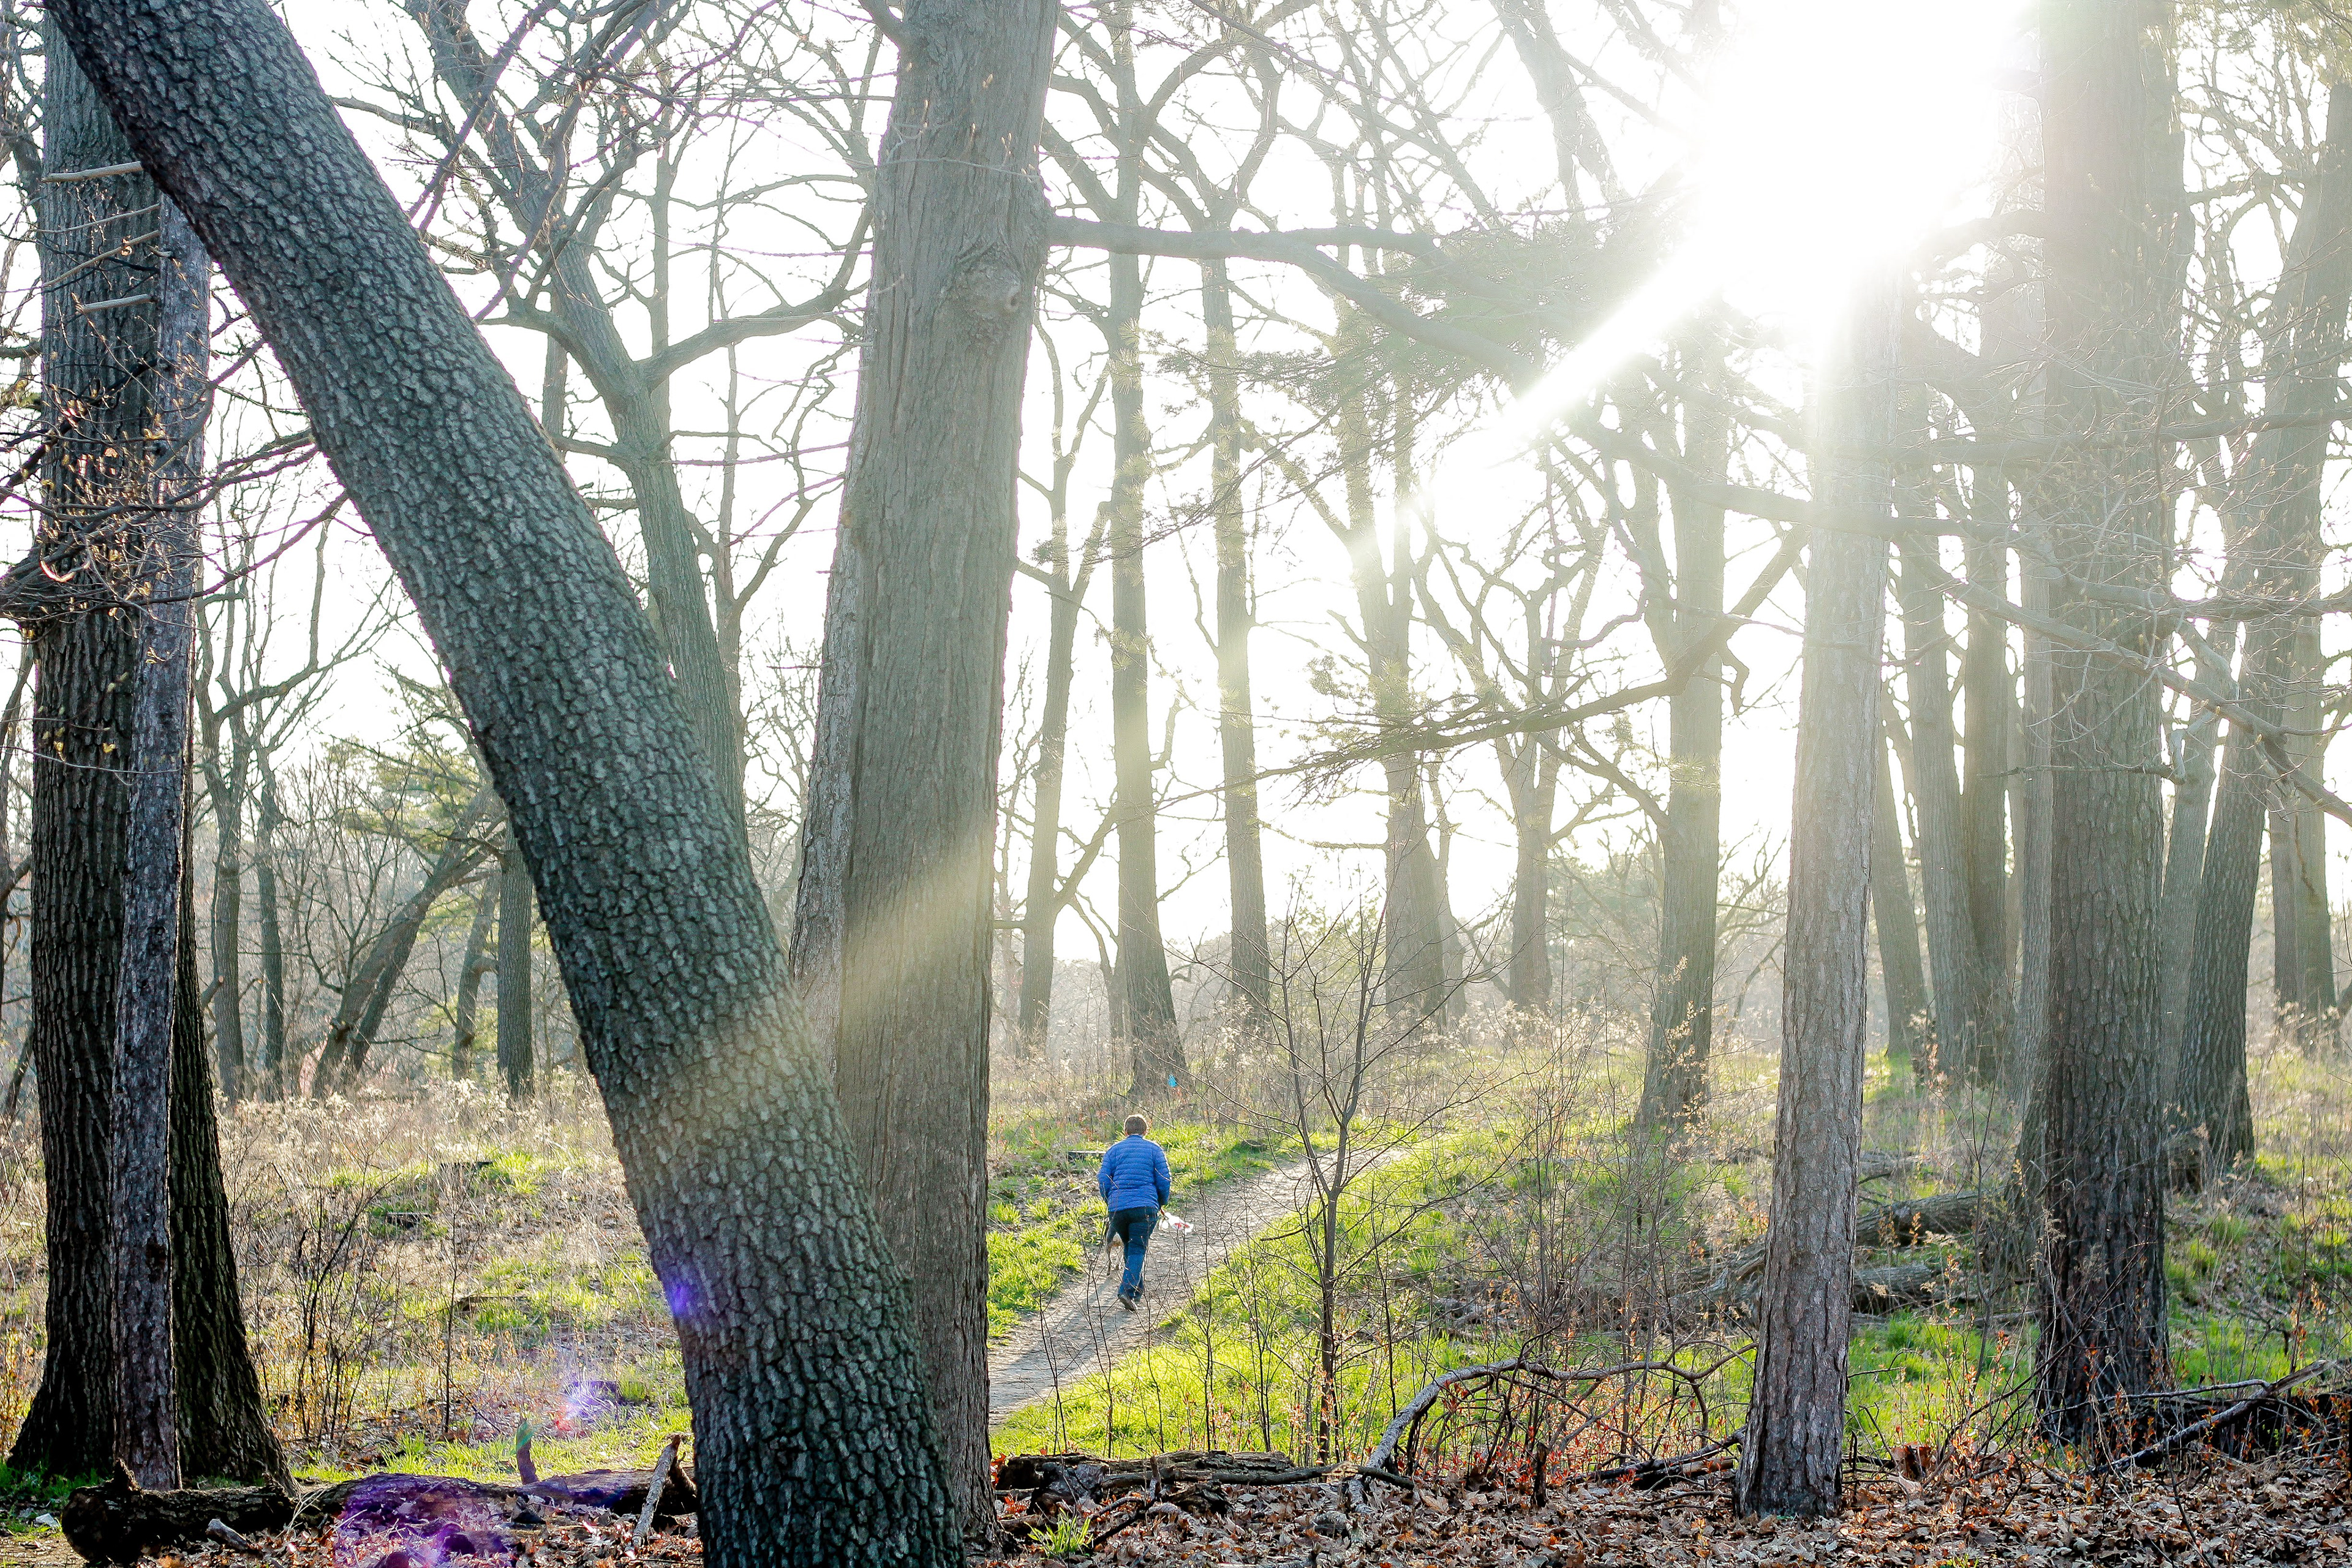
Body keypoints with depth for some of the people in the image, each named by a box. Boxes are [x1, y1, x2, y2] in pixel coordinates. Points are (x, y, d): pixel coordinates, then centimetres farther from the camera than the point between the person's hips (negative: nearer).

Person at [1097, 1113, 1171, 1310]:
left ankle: (1138, 1291, 25)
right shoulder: (1154, 1149, 8)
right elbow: (1163, 1180, 3)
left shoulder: (1113, 1150, 13)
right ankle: (1128, 1290, -21)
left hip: (1117, 1207, 2)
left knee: (1129, 1247, 21)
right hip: (1145, 1206, -2)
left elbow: (1103, 1180, 6)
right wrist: (1161, 1204, 18)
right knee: (1137, 1250, -3)